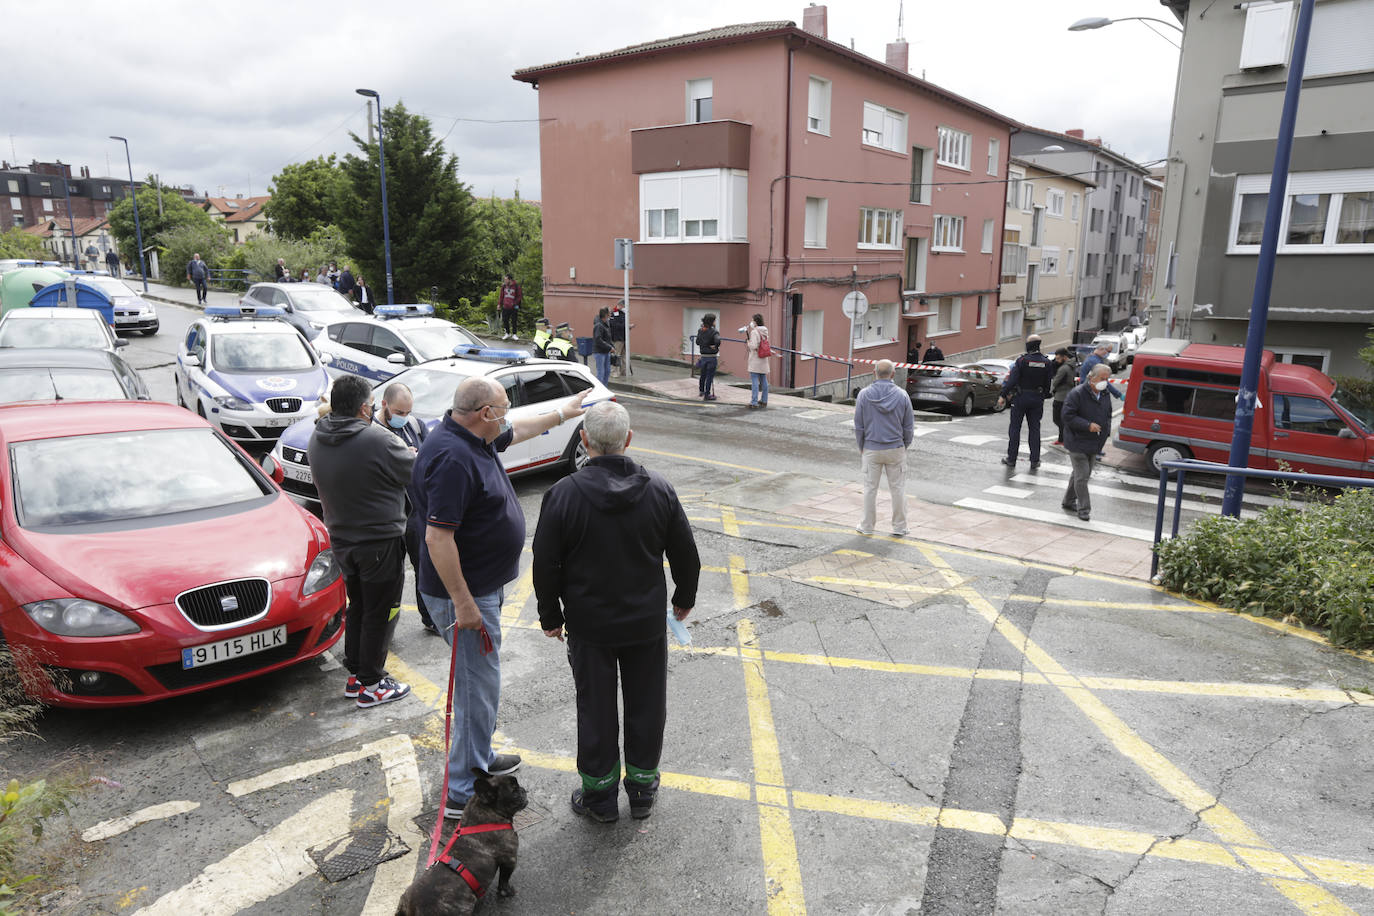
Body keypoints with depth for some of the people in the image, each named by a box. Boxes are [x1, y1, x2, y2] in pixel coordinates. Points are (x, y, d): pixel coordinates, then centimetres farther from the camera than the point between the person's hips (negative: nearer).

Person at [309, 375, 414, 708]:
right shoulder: (377, 442, -25)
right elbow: (416, 472, -13)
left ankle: (355, 674, 32)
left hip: (341, 539, 8)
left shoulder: (317, 440, -1)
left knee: (357, 607, 22)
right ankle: (371, 685, 15)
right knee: (379, 614, 6)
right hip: (380, 541, -7)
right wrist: (409, 453, 7)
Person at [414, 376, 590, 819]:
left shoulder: (473, 438, 4)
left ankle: (479, 759, 40)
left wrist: (562, 412, 33)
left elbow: (517, 430, 26)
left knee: (481, 679, 23)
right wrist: (463, 603, -26)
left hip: (480, 586, 11)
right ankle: (462, 793, 14)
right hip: (464, 592, -11)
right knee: (479, 687, 0)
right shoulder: (452, 459, -28)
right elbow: (438, 538, -30)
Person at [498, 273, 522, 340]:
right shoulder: (504, 286, 6)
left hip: (513, 307, -4)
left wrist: (515, 303, -13)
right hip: (505, 307, 4)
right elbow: (501, 295, 13)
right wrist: (499, 304, 6)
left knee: (513, 321, 1)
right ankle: (507, 333, 21)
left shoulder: (516, 286, -6)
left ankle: (514, 334, 10)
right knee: (505, 321, 6)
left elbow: (519, 296, -2)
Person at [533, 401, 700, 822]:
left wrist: (551, 617, 6)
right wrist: (684, 598, 17)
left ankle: (599, 795, 29)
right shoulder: (659, 490, -10)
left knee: (595, 709, 14)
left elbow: (546, 565, -8)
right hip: (647, 624, 1)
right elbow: (686, 555, -1)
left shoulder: (563, 494, -16)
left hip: (588, 627, -1)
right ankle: (642, 788, 33)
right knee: (646, 705, 17)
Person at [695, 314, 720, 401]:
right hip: (712, 357, -5)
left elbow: (697, 342, 9)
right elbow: (717, 341, -33)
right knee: (710, 376, 2)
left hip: (703, 356, 5)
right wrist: (715, 347, -15)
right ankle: (707, 395, 6)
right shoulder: (714, 332, -15)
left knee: (703, 375, 22)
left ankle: (701, 391, 40)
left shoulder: (700, 331, 2)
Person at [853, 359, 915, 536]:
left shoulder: (864, 395, -8)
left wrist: (861, 447, 11)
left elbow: (859, 426, -2)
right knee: (898, 488, 10)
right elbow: (909, 427, 0)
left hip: (871, 449, 0)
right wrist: (905, 446, 15)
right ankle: (899, 526, 17)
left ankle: (867, 526, 16)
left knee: (870, 488, 8)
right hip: (896, 449, 0)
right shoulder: (902, 395, -6)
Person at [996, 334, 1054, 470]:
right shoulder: (1047, 362, 0)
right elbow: (1048, 383, 3)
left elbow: (1012, 379, -15)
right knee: (1035, 429, 9)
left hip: (1021, 397, -3)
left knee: (1015, 428, 6)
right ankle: (1035, 460, 9)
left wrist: (1003, 395, -10)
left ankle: (1011, 458, 9)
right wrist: (1043, 396, 15)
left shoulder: (1022, 360, -12)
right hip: (1037, 399, 3)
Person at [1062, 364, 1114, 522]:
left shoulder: (1105, 395, 9)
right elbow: (1068, 416, -18)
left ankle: (1069, 502, 32)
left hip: (1094, 444, 8)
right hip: (1078, 442, -8)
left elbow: (1108, 415, 23)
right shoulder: (1077, 393, -15)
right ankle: (1084, 509, 1)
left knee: (1079, 474, 17)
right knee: (1082, 476, -8)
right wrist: (1088, 425, -23)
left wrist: (1106, 431, 6)